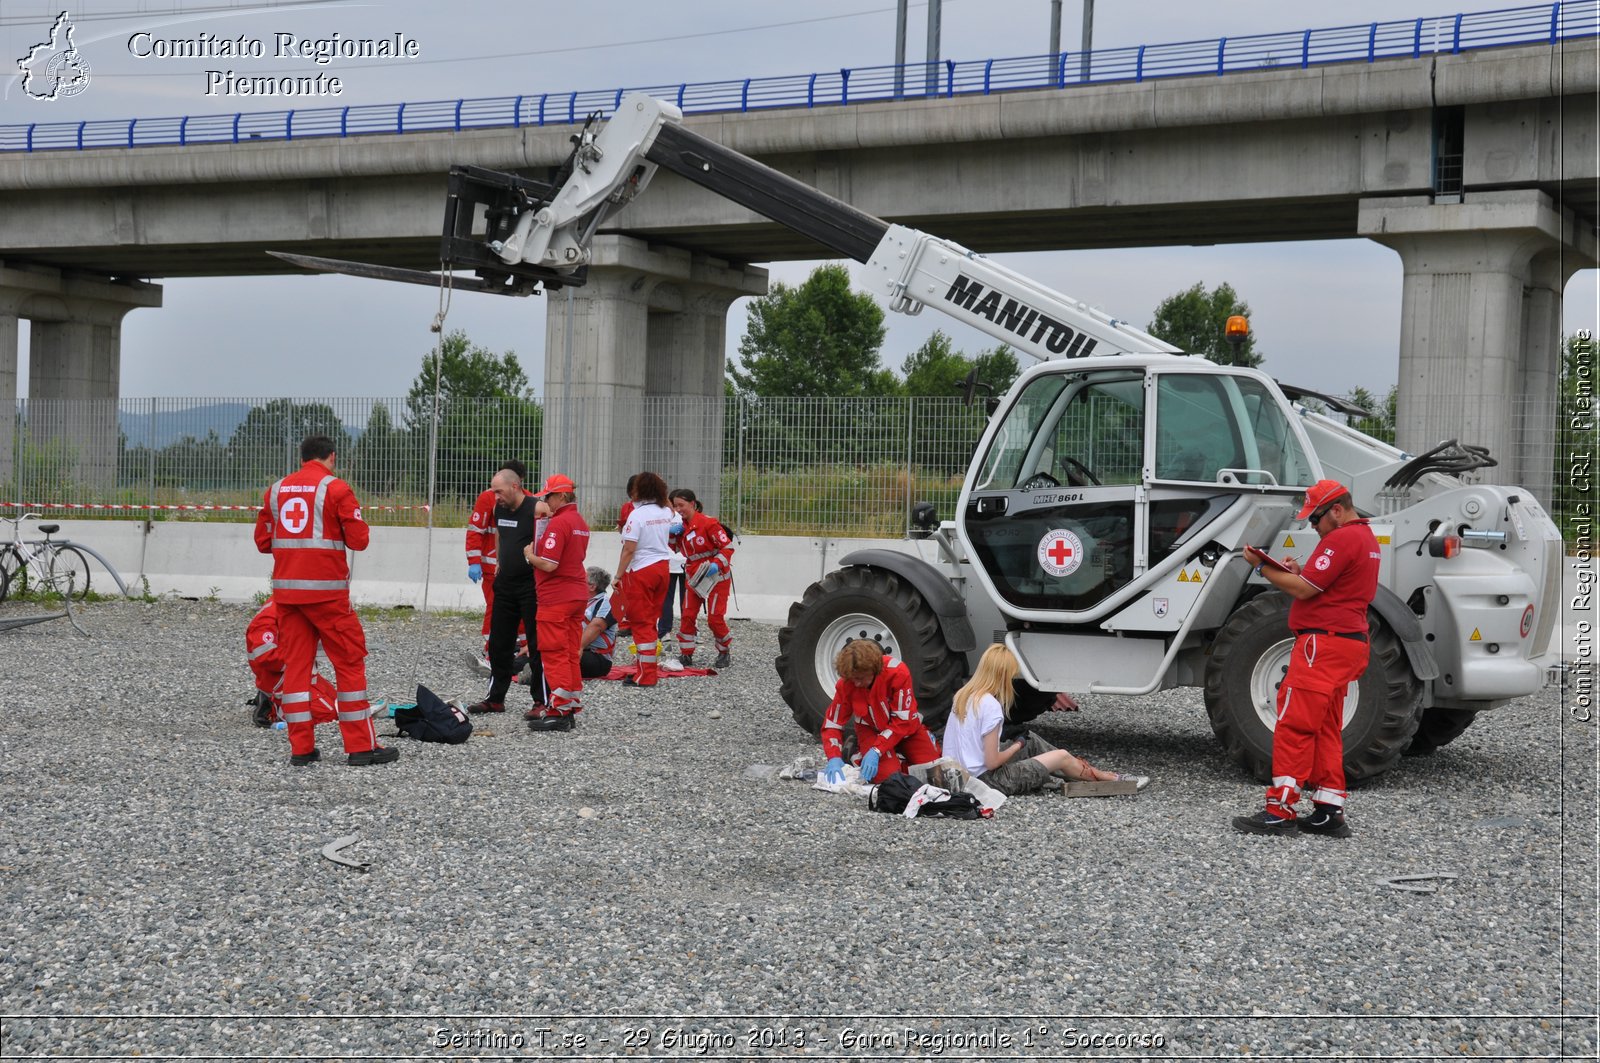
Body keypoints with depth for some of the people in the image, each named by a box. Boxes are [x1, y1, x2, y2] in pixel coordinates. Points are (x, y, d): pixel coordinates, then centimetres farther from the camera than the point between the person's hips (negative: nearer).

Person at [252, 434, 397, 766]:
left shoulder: (276, 490, 9)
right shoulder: (336, 488, -6)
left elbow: (263, 541, 12)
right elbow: (358, 539, -7)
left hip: (286, 589, 5)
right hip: (326, 590, -5)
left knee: (295, 663, 9)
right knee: (350, 662, 3)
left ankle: (301, 748, 8)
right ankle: (361, 746, 3)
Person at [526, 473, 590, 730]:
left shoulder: (558, 523, -17)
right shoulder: (580, 522, 14)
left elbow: (549, 564, -22)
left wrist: (529, 555, -4)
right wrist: (536, 553, 15)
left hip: (556, 596, -9)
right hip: (577, 594, 9)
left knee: (554, 653, -5)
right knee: (571, 653, 13)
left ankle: (559, 712, -5)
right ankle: (571, 709, 17)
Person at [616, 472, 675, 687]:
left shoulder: (637, 514, -15)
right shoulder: (666, 512, 5)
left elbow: (629, 549, -18)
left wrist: (619, 575, -12)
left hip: (642, 570, -7)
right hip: (662, 567, 7)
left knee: (641, 622, -1)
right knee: (650, 620, 15)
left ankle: (646, 676, -2)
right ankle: (649, 670, 20)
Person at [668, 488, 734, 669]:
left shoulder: (708, 523, -18)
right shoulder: (682, 525, 4)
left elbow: (728, 547, -17)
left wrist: (717, 564, -30)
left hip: (716, 576, -7)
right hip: (694, 576, 7)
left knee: (715, 617, -5)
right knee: (688, 615, 0)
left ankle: (726, 653, 15)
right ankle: (686, 654, 7)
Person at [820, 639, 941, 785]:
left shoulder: (897, 672, -29)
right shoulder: (845, 684, -21)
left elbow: (902, 721, -26)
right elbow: (832, 724, -13)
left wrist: (876, 751, -35)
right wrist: (834, 758, -31)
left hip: (907, 726, 1)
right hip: (871, 730, -1)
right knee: (886, 774, -27)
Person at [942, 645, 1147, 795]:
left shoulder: (963, 695, 4)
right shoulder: (990, 706, -21)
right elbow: (992, 762, -20)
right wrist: (1016, 747, -2)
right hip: (986, 780, -9)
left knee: (1031, 741, 22)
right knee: (1061, 756, 4)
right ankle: (1111, 779, 24)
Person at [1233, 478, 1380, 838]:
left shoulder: (1341, 539, -14)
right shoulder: (1366, 537, 20)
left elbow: (1303, 590, -17)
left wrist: (1263, 568, -5)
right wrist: (1298, 572, 9)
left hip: (1324, 643, -11)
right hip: (1349, 642, 11)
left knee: (1294, 726, -10)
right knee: (1325, 731, 12)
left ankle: (1280, 811, -10)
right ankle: (1329, 814, 12)